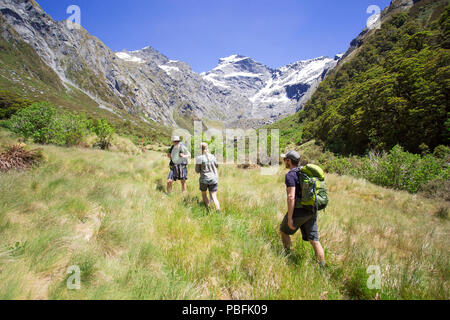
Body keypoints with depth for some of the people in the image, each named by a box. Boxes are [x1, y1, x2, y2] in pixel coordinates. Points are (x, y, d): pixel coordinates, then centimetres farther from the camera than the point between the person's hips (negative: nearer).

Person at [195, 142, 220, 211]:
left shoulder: (199, 158, -11)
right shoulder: (212, 156, -1)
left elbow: (197, 171, -6)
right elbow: (216, 166, 14)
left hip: (204, 179, -2)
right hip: (214, 179, 2)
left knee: (204, 194, 22)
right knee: (214, 197, 5)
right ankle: (218, 211, -10)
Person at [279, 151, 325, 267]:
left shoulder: (290, 175, -13)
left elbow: (291, 197, -21)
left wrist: (290, 218, -20)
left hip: (299, 211, -7)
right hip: (311, 212, 7)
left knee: (284, 231, 17)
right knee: (314, 240, 9)